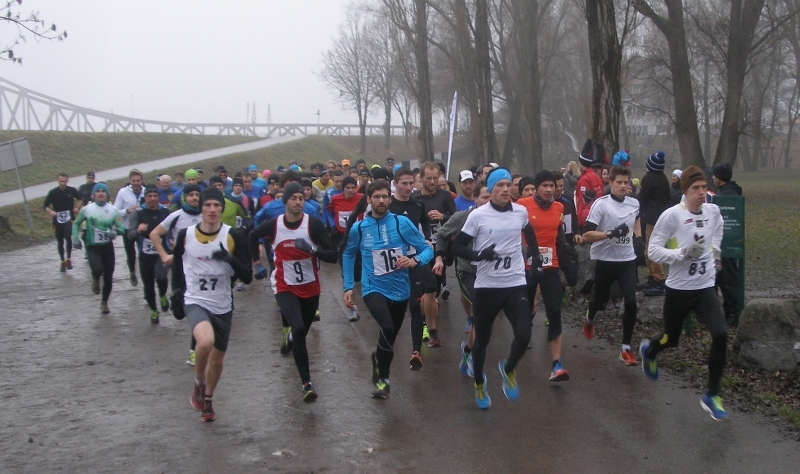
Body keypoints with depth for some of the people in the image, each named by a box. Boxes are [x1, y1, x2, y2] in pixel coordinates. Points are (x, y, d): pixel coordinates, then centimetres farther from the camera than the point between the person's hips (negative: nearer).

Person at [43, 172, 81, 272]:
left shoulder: (72, 190, -2)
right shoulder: (53, 192, -5)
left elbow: (81, 199, 17)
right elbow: (45, 206, 0)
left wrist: (76, 207, 1)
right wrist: (50, 211, -20)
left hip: (69, 219, -1)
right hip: (57, 220, 1)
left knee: (68, 237, -25)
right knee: (60, 242, 10)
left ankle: (68, 259, -11)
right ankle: (63, 262, 27)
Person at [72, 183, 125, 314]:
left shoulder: (113, 210, -1)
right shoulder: (86, 209, -3)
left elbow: (121, 228, 0)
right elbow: (76, 223, 11)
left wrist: (115, 232, -22)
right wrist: (75, 238, -2)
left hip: (108, 247, 2)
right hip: (92, 247, -2)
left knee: (108, 278, 6)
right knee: (98, 270, -28)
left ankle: (104, 302, 30)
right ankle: (95, 279, 11)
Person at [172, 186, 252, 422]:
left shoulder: (234, 236, -10)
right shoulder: (185, 235, -7)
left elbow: (247, 277, -11)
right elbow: (177, 264, 14)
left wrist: (230, 259, -27)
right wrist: (177, 291, 6)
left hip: (223, 306, 2)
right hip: (195, 301, -2)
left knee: (217, 358, 14)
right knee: (206, 342, -31)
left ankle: (207, 400, 42)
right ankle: (198, 384, -1)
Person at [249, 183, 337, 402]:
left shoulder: (314, 225, -14)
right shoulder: (272, 225, -9)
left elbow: (332, 256, -17)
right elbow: (253, 236, 14)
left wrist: (311, 249, -32)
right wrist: (256, 262, 14)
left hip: (310, 288, 2)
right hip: (285, 287, -2)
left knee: (301, 331, 20)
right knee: (298, 329, -24)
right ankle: (307, 383, -19)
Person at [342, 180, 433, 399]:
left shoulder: (402, 223, -8)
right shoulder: (358, 228, -4)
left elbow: (427, 249, -3)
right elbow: (348, 255, 14)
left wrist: (415, 260, -25)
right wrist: (348, 287, 11)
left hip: (399, 290, 2)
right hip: (374, 289, -2)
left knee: (390, 337, 16)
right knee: (387, 329, -27)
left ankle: (379, 362, 50)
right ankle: (383, 377, -1)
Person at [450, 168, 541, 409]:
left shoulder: (521, 212, 1)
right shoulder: (478, 215, -10)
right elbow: (457, 247, -7)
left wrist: (535, 254, 23)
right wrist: (478, 255, -23)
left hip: (516, 284, 2)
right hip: (486, 286, -2)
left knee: (523, 336, -12)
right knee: (482, 339, 12)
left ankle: (508, 369, 21)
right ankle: (479, 383, 38)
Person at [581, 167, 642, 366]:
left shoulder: (635, 204, 3)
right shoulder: (601, 204, -14)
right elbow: (586, 236, -20)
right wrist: (611, 233, -29)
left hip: (627, 260, 3)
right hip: (605, 261, -3)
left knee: (631, 302, -11)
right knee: (601, 300, 14)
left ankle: (626, 348, 0)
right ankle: (589, 318, 52)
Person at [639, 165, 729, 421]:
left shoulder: (714, 211, 0)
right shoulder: (672, 215, -16)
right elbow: (652, 251, -15)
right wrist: (683, 253, -25)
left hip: (706, 287, 3)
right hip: (678, 288, -3)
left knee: (721, 335, -17)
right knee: (671, 339, 14)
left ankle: (712, 396, -3)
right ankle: (649, 350, 54)